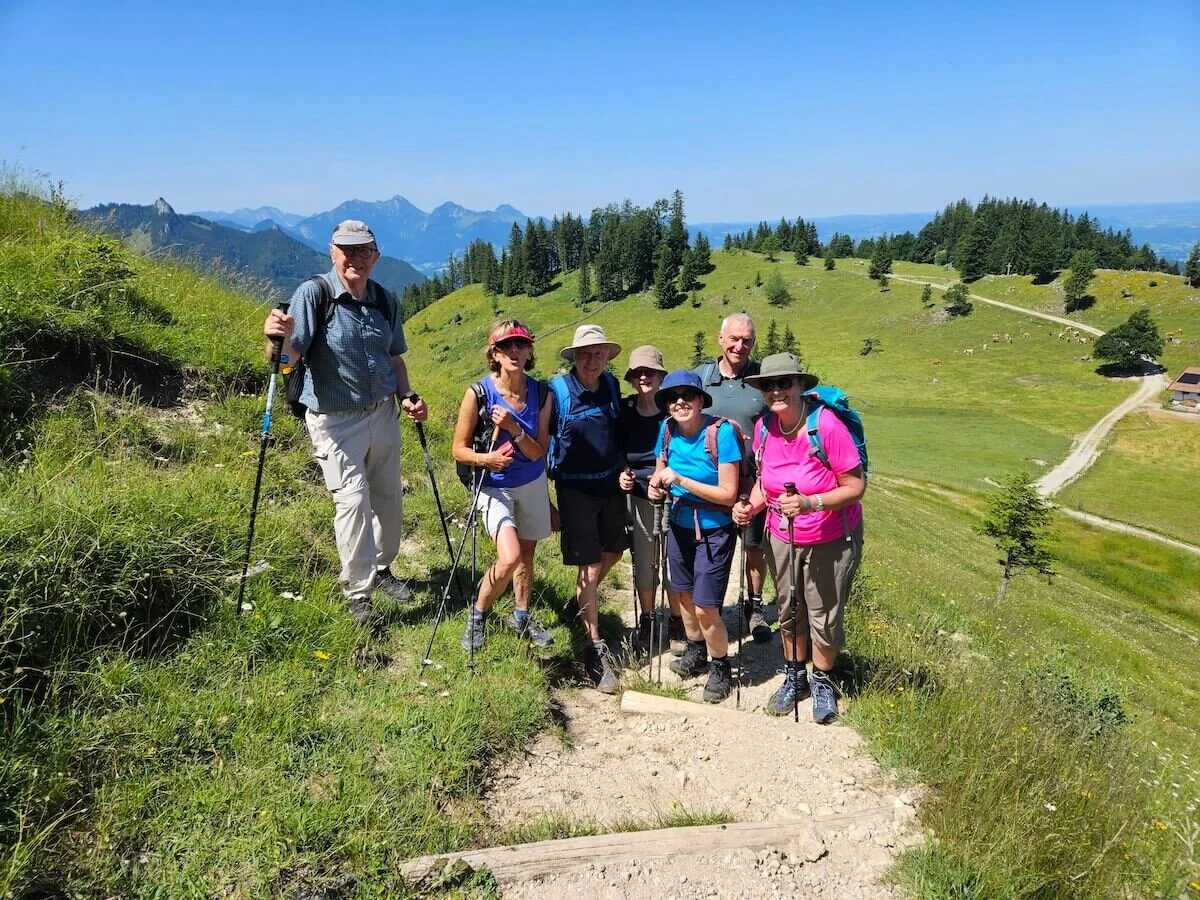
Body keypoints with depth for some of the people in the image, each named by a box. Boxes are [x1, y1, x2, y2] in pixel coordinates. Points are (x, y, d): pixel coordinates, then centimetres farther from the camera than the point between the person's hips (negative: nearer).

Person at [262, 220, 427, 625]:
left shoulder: (384, 300, 0)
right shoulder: (313, 293, -16)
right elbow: (288, 359, -25)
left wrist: (406, 396, -2)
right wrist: (279, 340, -48)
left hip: (382, 414, 6)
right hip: (335, 420, -5)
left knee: (389, 497, 15)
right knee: (353, 500, -9)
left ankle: (381, 568, 38)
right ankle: (358, 595, 6)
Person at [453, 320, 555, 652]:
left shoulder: (541, 393, -11)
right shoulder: (478, 392, -20)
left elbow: (538, 453, -11)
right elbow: (459, 449, -12)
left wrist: (513, 428, -28)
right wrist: (485, 458, -32)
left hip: (532, 484, 4)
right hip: (494, 486, -4)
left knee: (526, 555, 17)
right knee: (509, 558, -20)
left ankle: (521, 616, 42)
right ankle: (477, 615, 7)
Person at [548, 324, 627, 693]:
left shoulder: (611, 385, 0)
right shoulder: (557, 390, -15)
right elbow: (543, 443, -10)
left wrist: (622, 469, 7)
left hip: (610, 483, 6)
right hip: (575, 488, -5)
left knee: (613, 552, 18)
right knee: (589, 566, -4)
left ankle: (583, 603, 45)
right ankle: (596, 649, 5)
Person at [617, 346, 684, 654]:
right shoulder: (625, 409, -1)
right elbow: (618, 451, 10)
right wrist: (622, 474, -7)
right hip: (639, 497, 2)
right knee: (644, 563, 10)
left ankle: (676, 623, 24)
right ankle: (646, 622, 29)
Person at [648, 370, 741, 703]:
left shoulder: (721, 432, -23)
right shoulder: (668, 430, -7)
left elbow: (728, 494, -23)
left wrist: (680, 480, -28)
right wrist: (656, 485, -13)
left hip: (714, 530, -6)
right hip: (680, 525, 6)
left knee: (705, 608, -3)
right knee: (684, 594, 20)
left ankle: (721, 668, 23)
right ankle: (696, 653, 45)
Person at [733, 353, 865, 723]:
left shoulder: (826, 426, -25)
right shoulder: (764, 427, -9)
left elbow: (855, 486, -21)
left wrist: (810, 503, -35)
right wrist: (750, 505, -14)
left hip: (831, 541, -4)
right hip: (781, 538, 4)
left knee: (824, 617, 11)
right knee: (789, 612, 18)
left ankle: (822, 682, 36)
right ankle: (794, 676, 41)